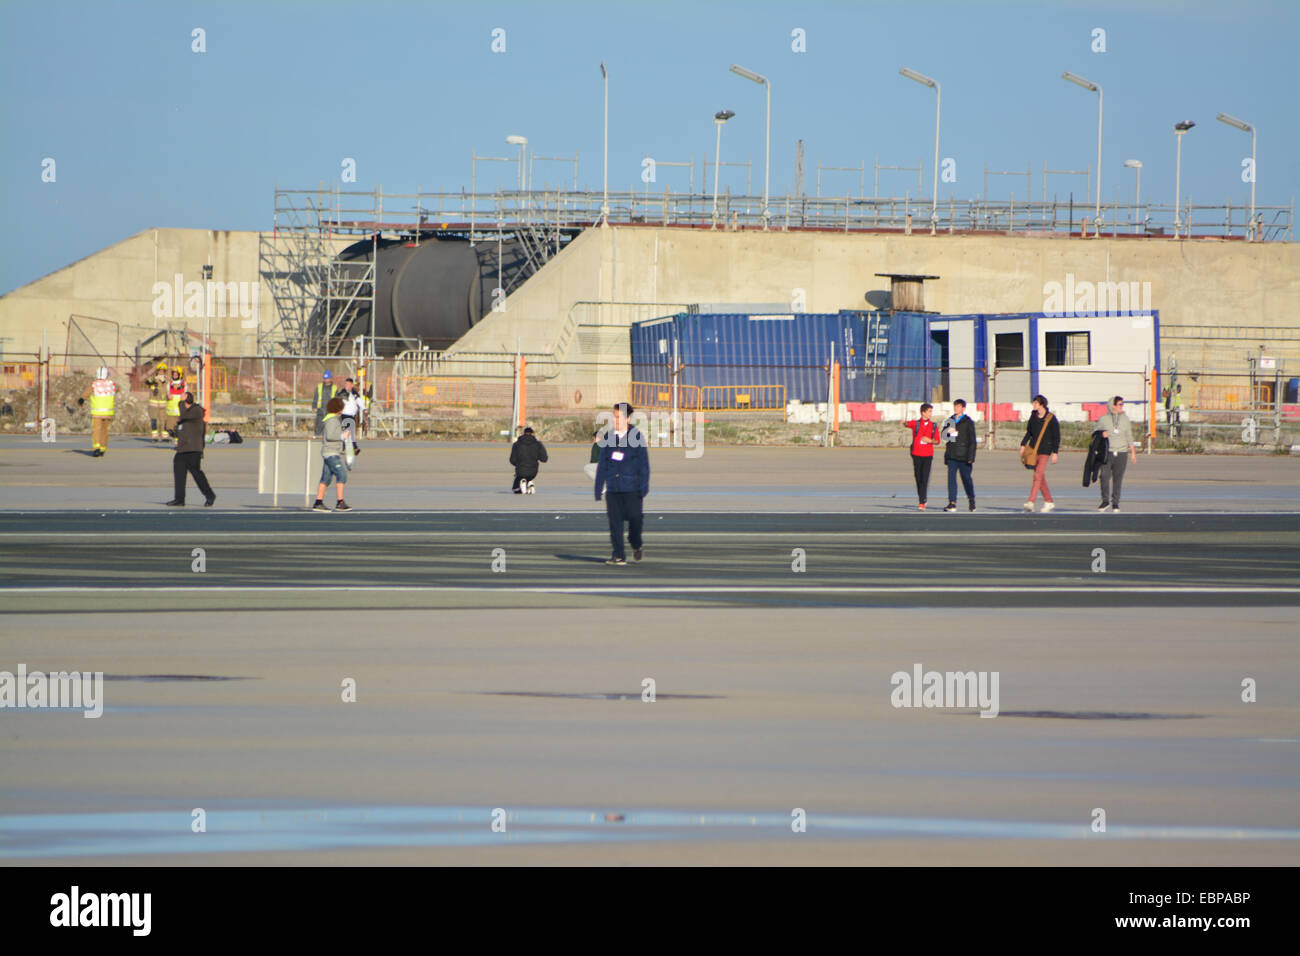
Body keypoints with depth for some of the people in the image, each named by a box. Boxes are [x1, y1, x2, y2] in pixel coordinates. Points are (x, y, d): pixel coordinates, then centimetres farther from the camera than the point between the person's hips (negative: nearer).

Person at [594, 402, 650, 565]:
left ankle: (636, 546, 26)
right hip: (612, 488, 3)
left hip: (632, 488, -3)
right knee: (615, 521, -3)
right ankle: (618, 555, 0)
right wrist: (598, 489, 9)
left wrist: (644, 487, -6)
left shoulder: (636, 437, 1)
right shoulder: (608, 437, 9)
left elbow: (644, 464, 0)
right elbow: (602, 464, 13)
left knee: (634, 518, -2)